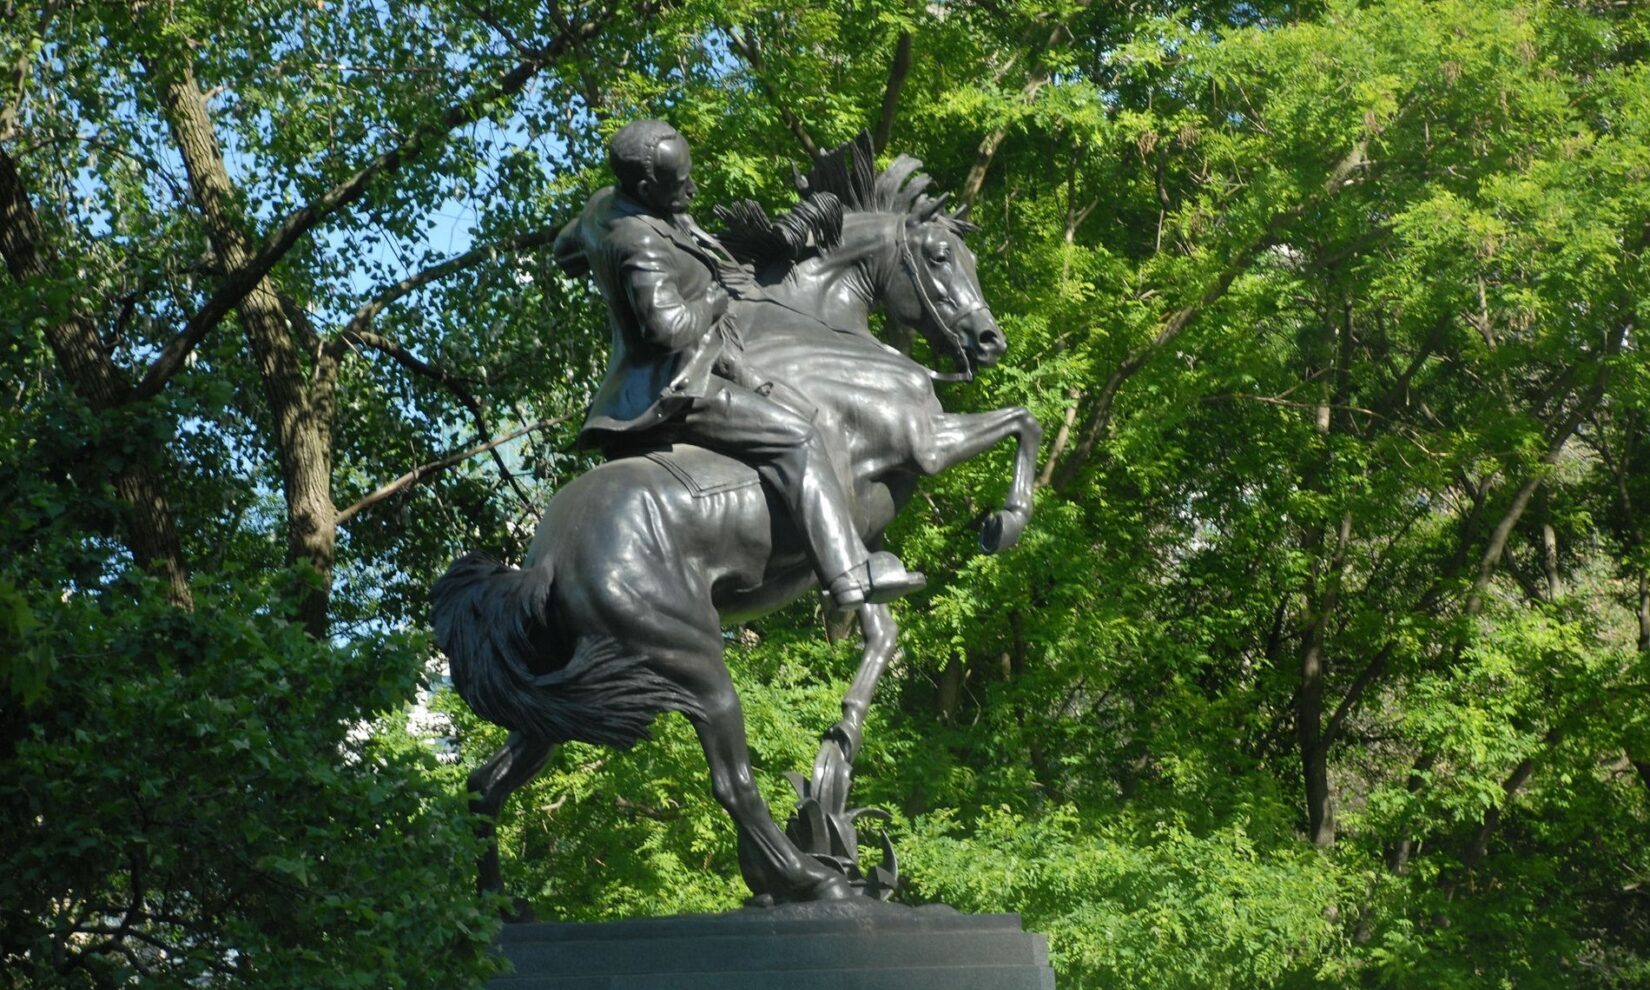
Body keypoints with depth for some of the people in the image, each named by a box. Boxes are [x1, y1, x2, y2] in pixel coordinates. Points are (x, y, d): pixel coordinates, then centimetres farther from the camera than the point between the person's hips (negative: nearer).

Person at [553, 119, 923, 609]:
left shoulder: (602, 207, 8)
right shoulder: (643, 244, -23)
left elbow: (565, 253, 28)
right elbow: (667, 327, -33)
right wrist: (713, 299, -17)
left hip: (632, 393, 10)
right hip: (676, 392, -10)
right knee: (796, 440, -17)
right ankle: (849, 573, -27)